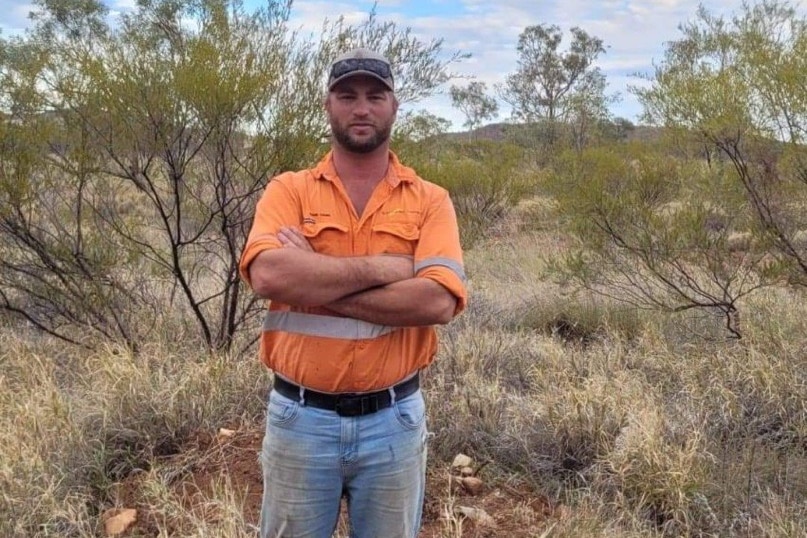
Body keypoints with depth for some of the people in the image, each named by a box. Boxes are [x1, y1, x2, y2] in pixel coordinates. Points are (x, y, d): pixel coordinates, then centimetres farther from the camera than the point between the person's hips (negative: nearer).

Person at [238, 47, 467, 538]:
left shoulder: (430, 200, -1)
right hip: (299, 417, 0)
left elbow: (438, 301, -17)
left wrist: (313, 283, -18)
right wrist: (382, 267, -18)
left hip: (394, 419, 0)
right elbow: (269, 275, -21)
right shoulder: (289, 190, -1)